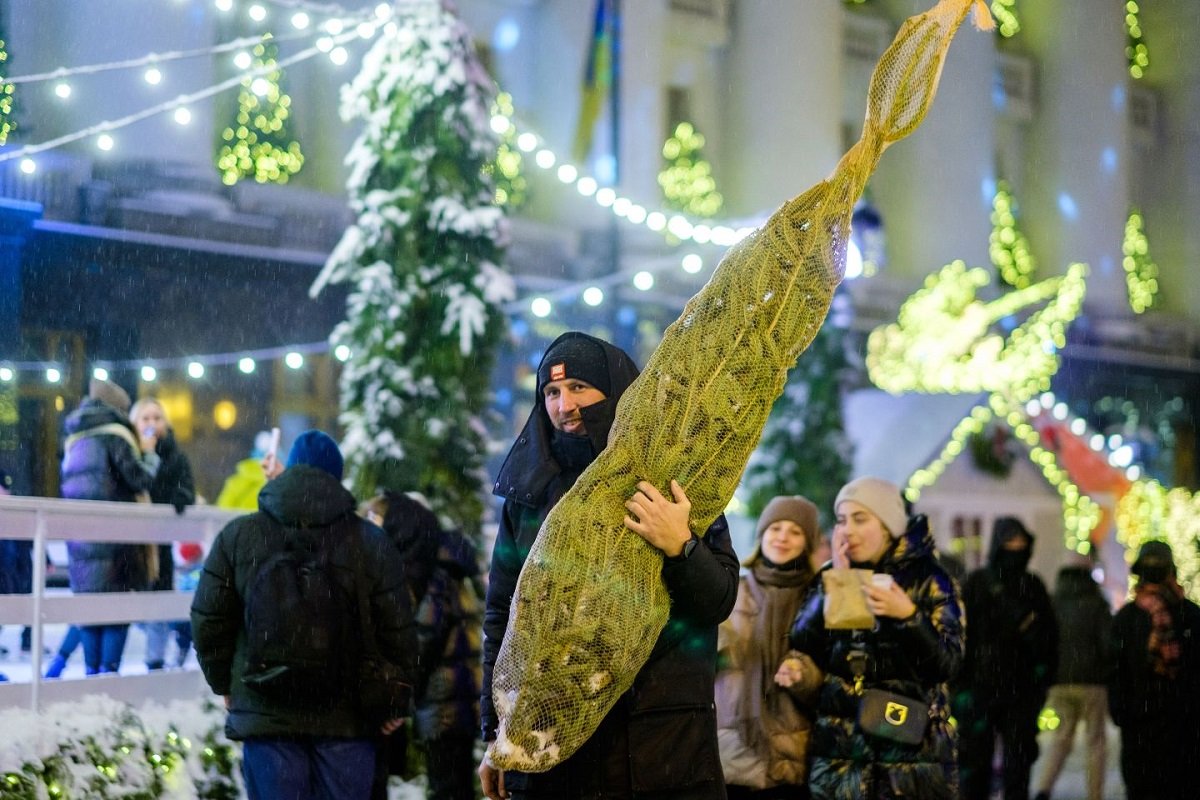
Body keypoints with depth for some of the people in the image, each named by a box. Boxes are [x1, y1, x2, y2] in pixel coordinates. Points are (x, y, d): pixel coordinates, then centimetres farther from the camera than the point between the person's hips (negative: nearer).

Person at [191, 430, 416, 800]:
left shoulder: (236, 537, 1)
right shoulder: (371, 544, -1)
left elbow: (209, 623, 4)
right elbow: (397, 634, 0)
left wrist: (224, 685, 19)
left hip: (264, 714, 1)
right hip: (346, 718, 0)